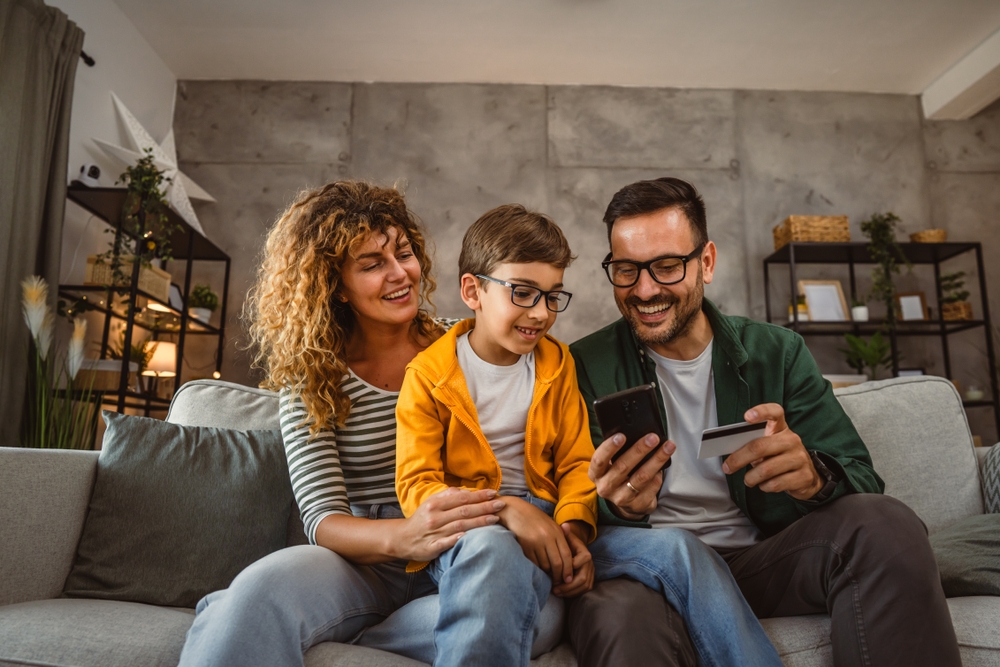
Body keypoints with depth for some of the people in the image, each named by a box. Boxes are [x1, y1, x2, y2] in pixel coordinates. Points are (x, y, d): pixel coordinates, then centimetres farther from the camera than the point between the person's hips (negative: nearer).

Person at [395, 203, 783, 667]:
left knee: (679, 550, -14)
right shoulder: (428, 376, -2)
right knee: (494, 552, -42)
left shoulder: (557, 364, 11)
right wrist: (504, 509, -23)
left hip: (551, 526, 5)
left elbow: (575, 464, 10)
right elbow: (416, 487, -7)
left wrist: (572, 527, -11)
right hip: (468, 531, -4)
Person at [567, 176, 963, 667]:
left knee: (885, 524, -23)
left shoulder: (777, 353, 5)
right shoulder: (586, 367, -1)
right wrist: (616, 507, -30)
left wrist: (812, 473, -26)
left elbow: (860, 479, -1)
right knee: (621, 617, -39)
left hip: (759, 559, 4)